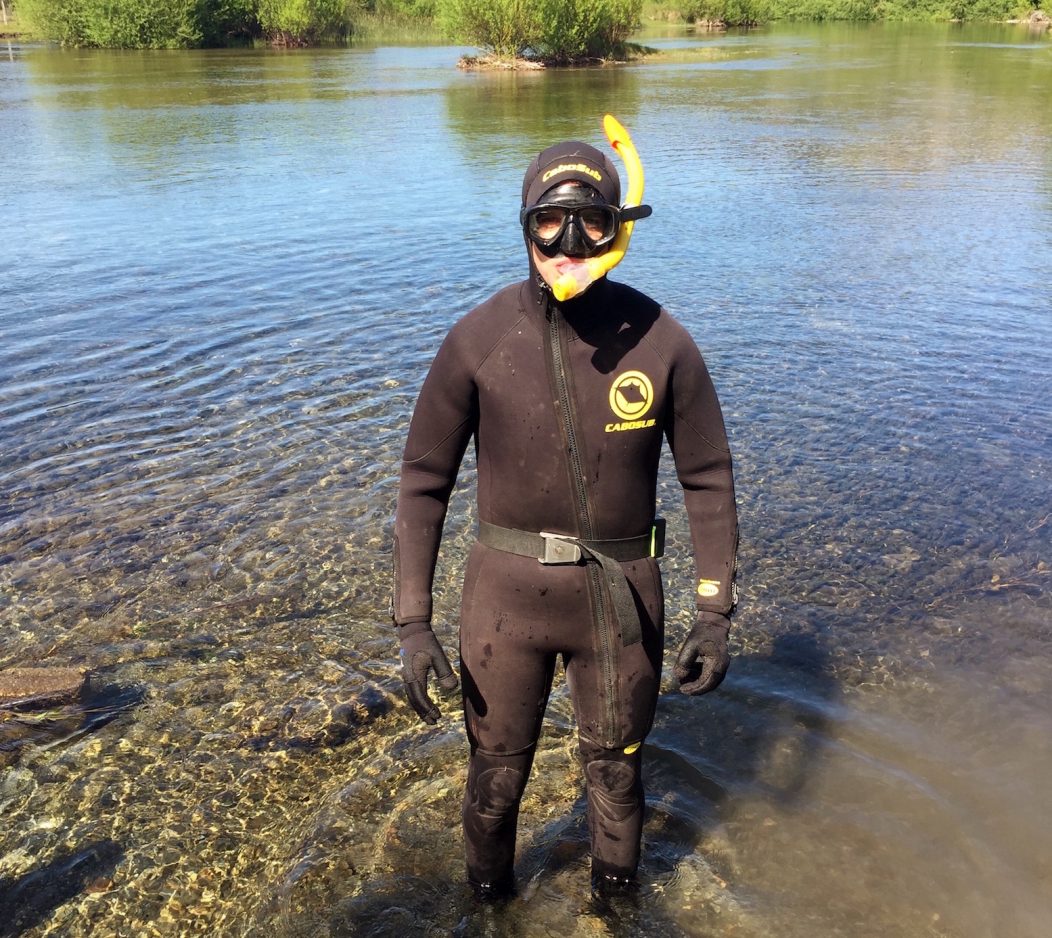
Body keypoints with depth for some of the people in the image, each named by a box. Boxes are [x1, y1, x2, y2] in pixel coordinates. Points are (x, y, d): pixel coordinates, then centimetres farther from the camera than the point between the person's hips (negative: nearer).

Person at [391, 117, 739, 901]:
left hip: (621, 593, 1)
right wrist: (413, 623, -9)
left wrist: (715, 613, -3)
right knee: (497, 770, 16)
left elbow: (708, 477, -1)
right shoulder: (478, 341, -12)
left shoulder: (660, 342, -11)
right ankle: (488, 897, 48)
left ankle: (616, 898, 50)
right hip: (508, 588, 0)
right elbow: (424, 481, -6)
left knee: (616, 770, 19)